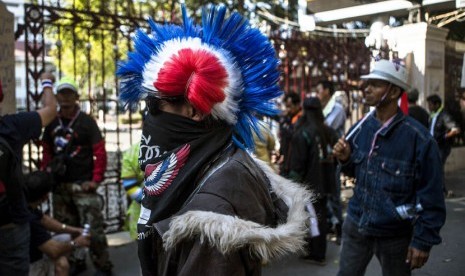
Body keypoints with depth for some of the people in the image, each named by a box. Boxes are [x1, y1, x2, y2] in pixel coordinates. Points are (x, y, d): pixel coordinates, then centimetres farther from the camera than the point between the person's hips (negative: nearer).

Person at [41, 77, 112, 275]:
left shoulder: (86, 121, -4)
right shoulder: (52, 124, 9)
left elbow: (100, 152, -7)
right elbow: (47, 153, 14)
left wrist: (96, 180, -13)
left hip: (83, 185, -5)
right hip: (59, 186, 5)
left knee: (93, 228, -5)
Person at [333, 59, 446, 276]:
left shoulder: (418, 138, -17)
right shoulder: (360, 128, 0)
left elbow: (431, 197, -14)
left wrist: (423, 241, -14)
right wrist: (345, 159, -7)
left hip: (395, 235, -4)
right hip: (356, 225, 5)